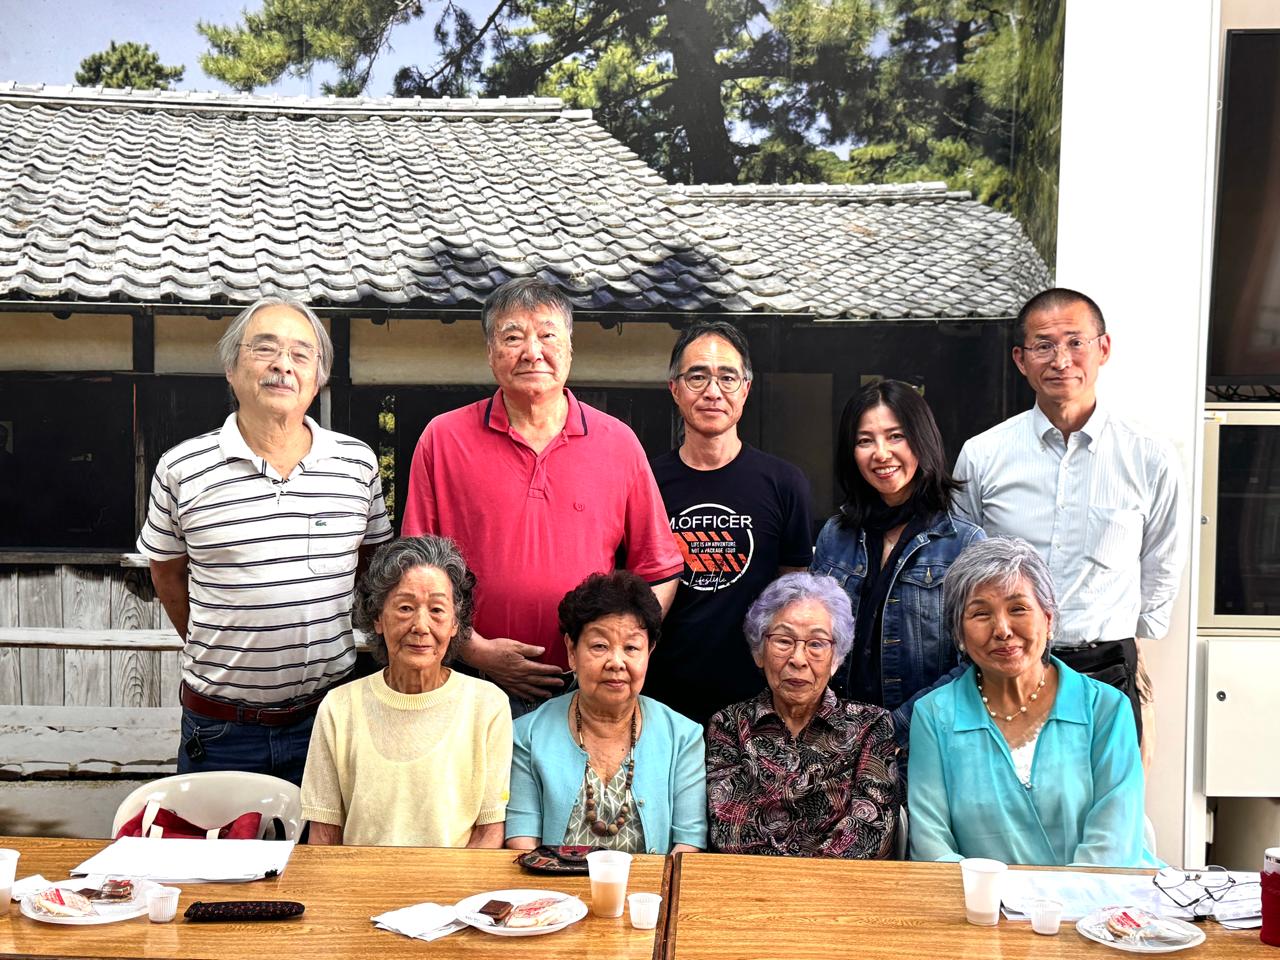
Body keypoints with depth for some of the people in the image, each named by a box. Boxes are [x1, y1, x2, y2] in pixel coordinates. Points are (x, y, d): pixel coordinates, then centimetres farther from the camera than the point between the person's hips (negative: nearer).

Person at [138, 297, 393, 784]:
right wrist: (214, 652, 9)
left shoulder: (358, 463, 0)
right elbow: (167, 572, 9)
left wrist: (318, 643, 9)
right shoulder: (181, 469, -4)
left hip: (329, 711, 1)